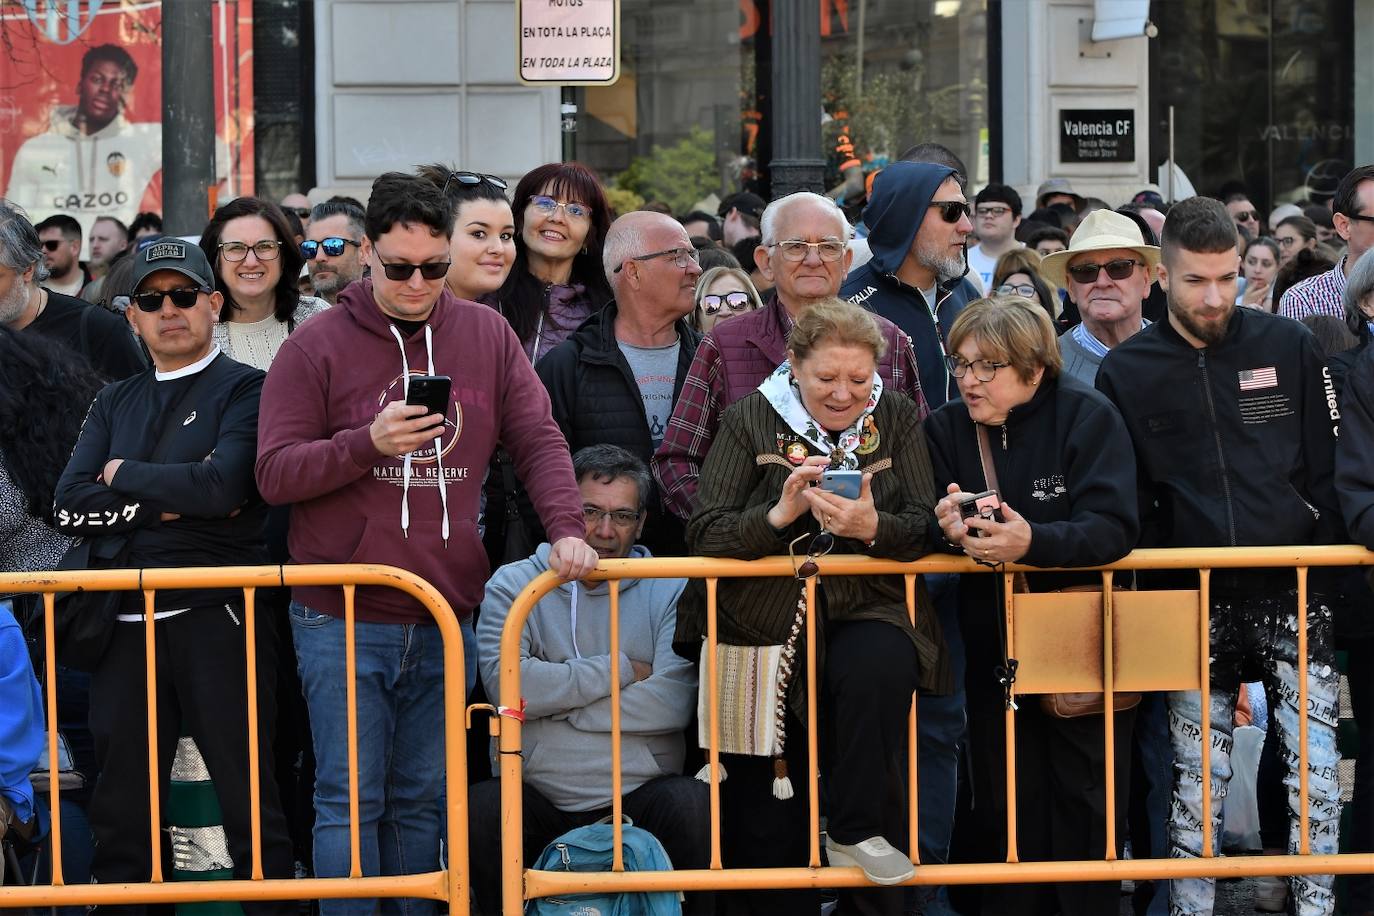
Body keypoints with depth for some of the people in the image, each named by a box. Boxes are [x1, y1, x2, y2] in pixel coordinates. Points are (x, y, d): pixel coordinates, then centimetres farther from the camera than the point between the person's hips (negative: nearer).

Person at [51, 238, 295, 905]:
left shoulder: (246, 390, 1)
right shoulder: (115, 403, 17)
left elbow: (222, 485, -17)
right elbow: (69, 507, 4)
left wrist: (123, 474, -3)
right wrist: (168, 502, -9)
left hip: (218, 617, -5)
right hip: (126, 623, 5)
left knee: (250, 801, -1)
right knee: (120, 812, 9)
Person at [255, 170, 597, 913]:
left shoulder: (486, 335, 6)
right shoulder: (317, 345, -3)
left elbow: (539, 442, 4)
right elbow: (275, 474, -6)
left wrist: (565, 529, -13)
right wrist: (367, 444, -21)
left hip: (448, 620, 3)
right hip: (341, 622, -3)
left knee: (422, 803, 12)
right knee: (352, 801, -2)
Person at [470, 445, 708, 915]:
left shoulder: (671, 590, 7)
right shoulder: (513, 585, 7)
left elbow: (675, 704, -9)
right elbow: (506, 683, -13)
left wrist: (556, 701, -8)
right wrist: (621, 670, -7)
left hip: (641, 796, 0)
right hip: (537, 800, 0)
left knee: (694, 805, -29)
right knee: (480, 809, -29)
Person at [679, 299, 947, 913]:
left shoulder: (897, 417, 3)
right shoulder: (751, 418, -2)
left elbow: (926, 528, -4)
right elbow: (704, 535, -8)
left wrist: (874, 527, -26)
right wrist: (778, 515, -25)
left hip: (864, 610, 0)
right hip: (763, 624, 0)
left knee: (880, 667, -35)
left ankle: (862, 831, -17)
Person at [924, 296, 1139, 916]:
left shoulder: (1087, 416, -10)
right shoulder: (945, 429, 2)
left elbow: (1113, 527, -21)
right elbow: (928, 530, -3)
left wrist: (1033, 542, -36)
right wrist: (948, 528, -27)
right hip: (994, 645, 3)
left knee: (1085, 799, -1)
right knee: (1007, 801, 2)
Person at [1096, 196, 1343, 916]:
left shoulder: (1289, 348, 5)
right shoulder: (1127, 371, 4)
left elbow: (1326, 472, 8)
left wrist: (1326, 575, 1)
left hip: (1292, 592, 0)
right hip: (1193, 605, 0)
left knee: (1316, 773, -3)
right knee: (1195, 785, 2)